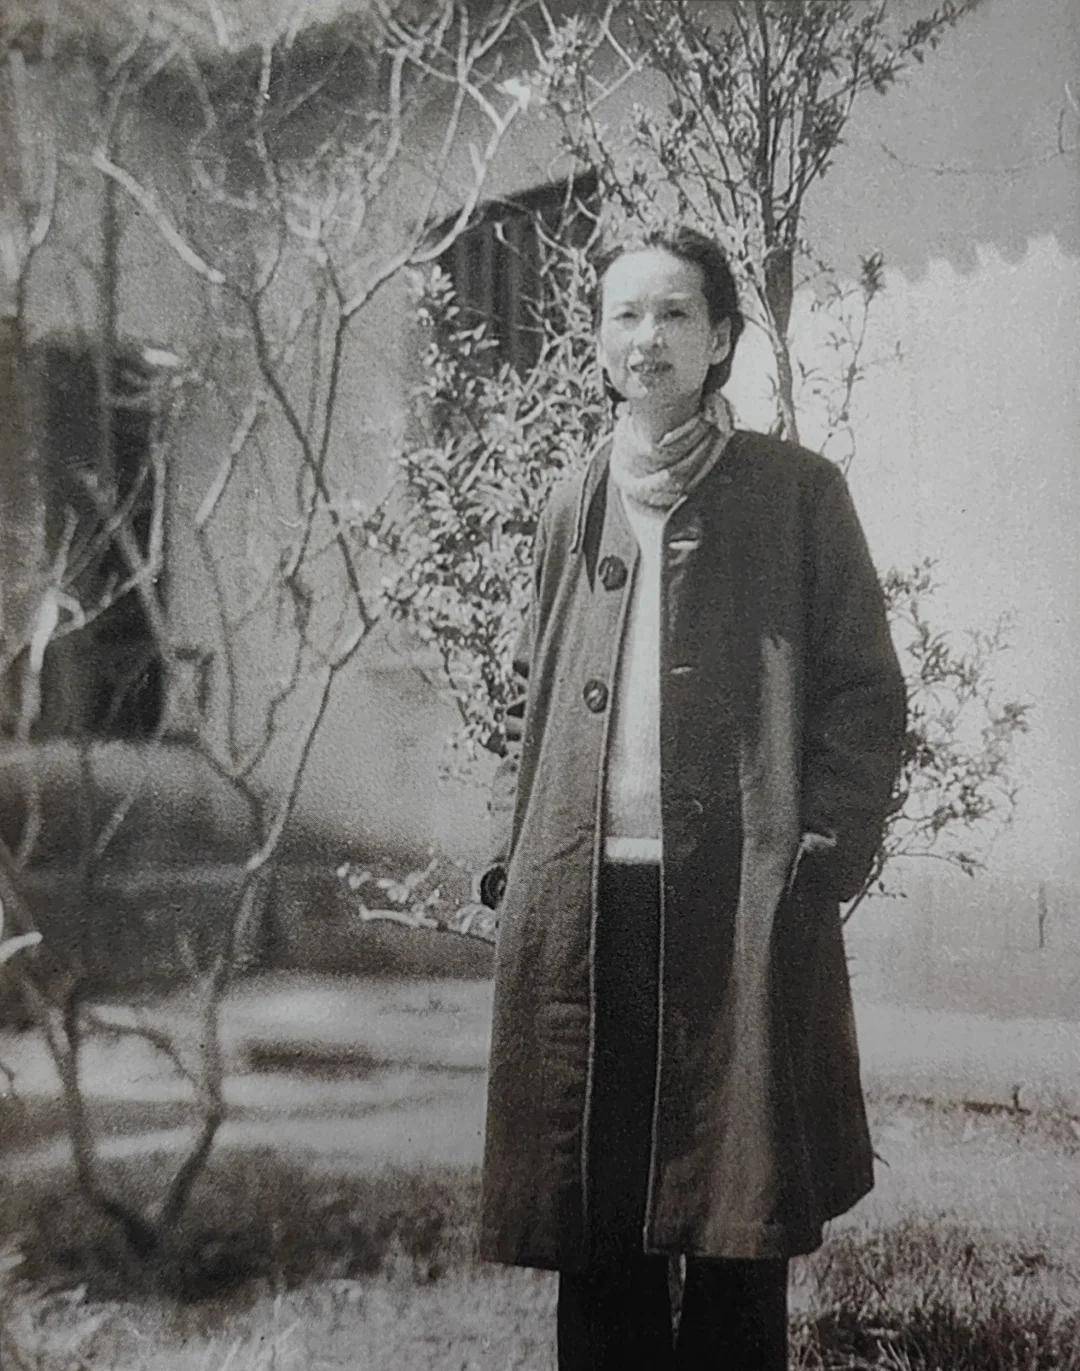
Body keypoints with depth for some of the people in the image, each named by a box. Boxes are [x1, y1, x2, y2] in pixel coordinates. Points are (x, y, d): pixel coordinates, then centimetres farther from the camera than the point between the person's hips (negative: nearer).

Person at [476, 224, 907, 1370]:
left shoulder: (794, 492, 4)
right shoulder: (572, 507, 16)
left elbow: (865, 688, 2)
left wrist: (829, 845, -9)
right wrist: (512, 836, 11)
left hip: (737, 896, -3)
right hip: (577, 900, 4)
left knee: (733, 1220, 3)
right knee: (590, 1214, 9)